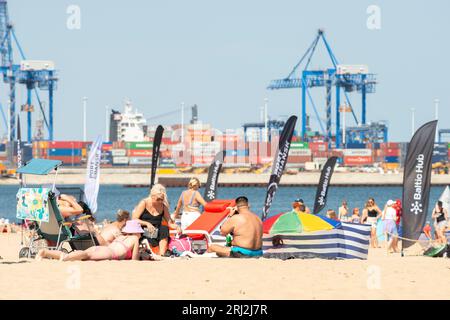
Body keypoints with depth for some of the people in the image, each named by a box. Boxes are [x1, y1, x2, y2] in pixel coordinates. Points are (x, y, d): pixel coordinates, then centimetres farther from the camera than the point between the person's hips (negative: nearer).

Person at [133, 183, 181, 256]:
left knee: (165, 229, -29)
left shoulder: (163, 206, 9)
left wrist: (176, 227, -13)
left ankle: (162, 254, -37)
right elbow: (134, 219, -7)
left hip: (156, 234, 3)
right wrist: (147, 223, -22)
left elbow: (170, 222, 9)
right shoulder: (144, 203, -1)